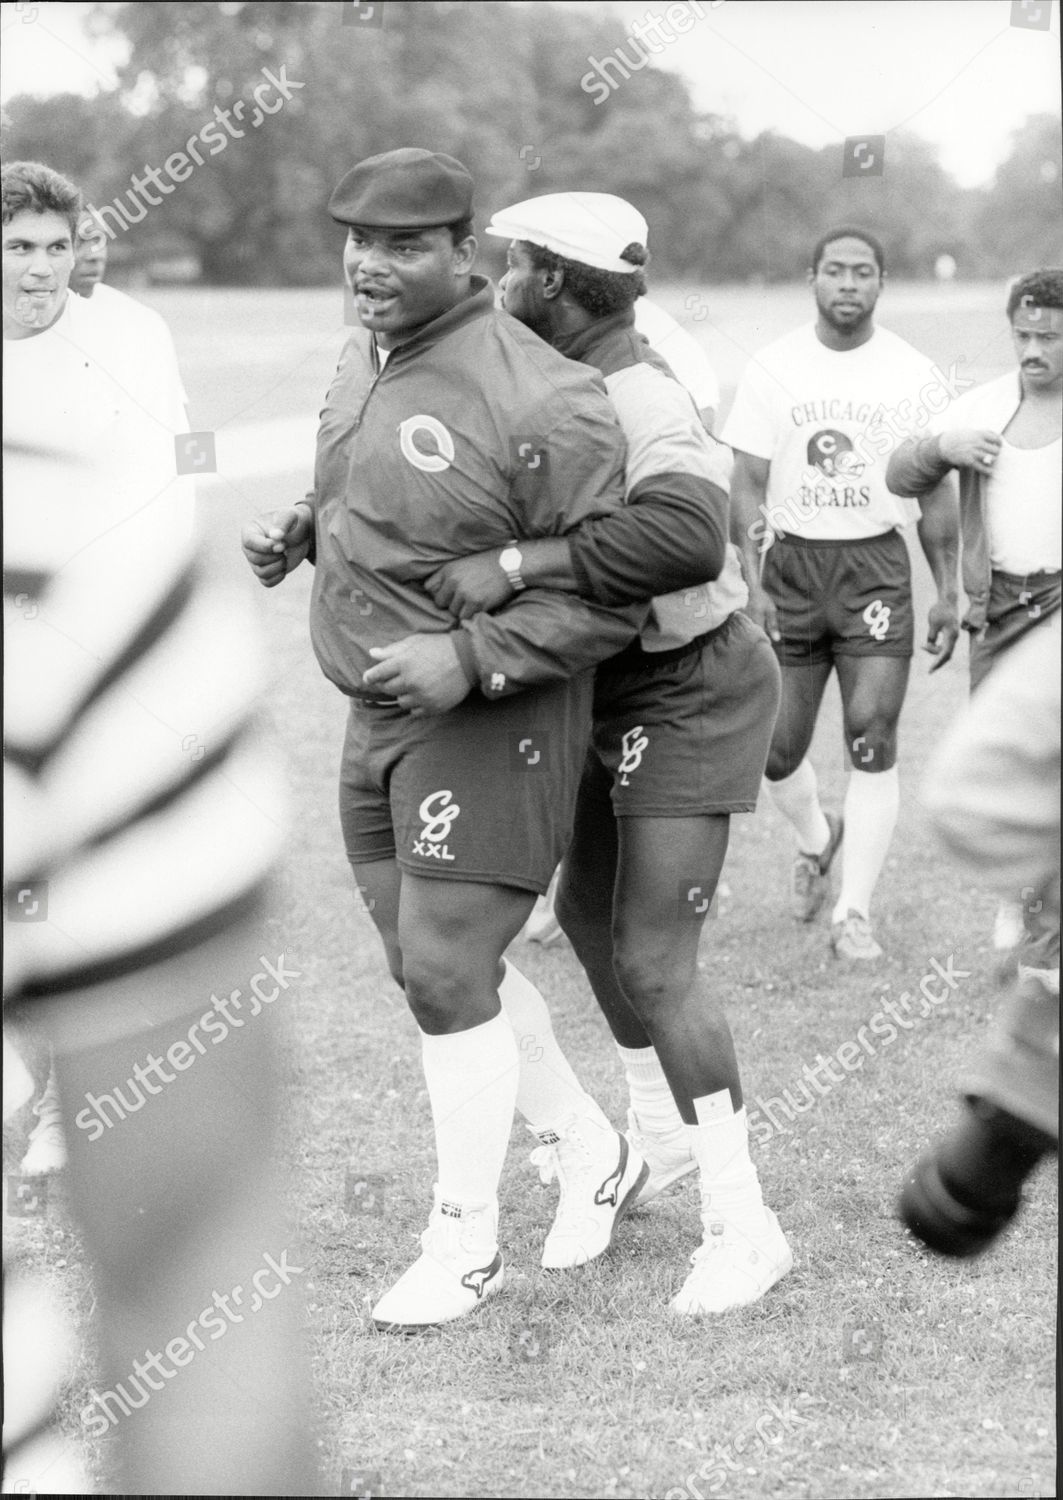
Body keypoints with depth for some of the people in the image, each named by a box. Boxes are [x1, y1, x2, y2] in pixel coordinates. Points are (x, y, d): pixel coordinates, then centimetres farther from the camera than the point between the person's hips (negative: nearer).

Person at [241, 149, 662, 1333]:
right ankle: (598, 1156, 33)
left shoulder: (537, 402, -21)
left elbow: (609, 594, -18)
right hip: (381, 715, 9)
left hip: (493, 723, -9)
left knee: (446, 973, -6)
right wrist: (298, 529, 4)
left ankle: (465, 1240, 11)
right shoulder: (363, 362, 5)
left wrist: (470, 659, -27)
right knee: (431, 961, 15)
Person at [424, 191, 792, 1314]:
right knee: (588, 912, 22)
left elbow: (685, 534, -49)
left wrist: (514, 565, -46)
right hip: (625, 698, 10)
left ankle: (741, 1223, -4)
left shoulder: (642, 410, -29)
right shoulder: (571, 386, 3)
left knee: (654, 965, -12)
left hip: (687, 701, -10)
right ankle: (659, 1131, 41)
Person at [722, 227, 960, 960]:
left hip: (876, 566, -1)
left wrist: (948, 592, 2)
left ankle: (854, 913, -3)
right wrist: (753, 582, -9)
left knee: (872, 737, -11)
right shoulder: (774, 369, 1)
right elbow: (748, 486, 1)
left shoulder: (913, 374, 1)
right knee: (779, 745, 4)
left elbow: (935, 490, 6)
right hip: (792, 564, 1)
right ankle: (817, 839, 37)